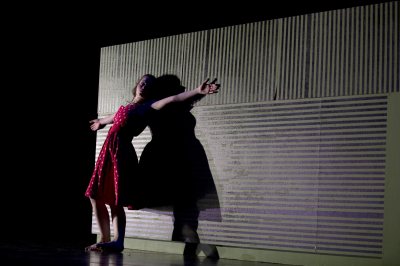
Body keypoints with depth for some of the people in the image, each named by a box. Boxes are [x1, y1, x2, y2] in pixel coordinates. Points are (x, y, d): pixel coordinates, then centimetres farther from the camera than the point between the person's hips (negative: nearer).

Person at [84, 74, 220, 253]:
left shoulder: (148, 106, 3)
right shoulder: (128, 105, 22)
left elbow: (173, 99, -9)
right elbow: (115, 117, 44)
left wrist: (198, 91, -20)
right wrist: (101, 122, 64)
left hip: (121, 151, -7)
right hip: (108, 150, 7)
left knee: (115, 201, -11)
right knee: (96, 197, 7)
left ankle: (117, 242, -9)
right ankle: (105, 240, 14)